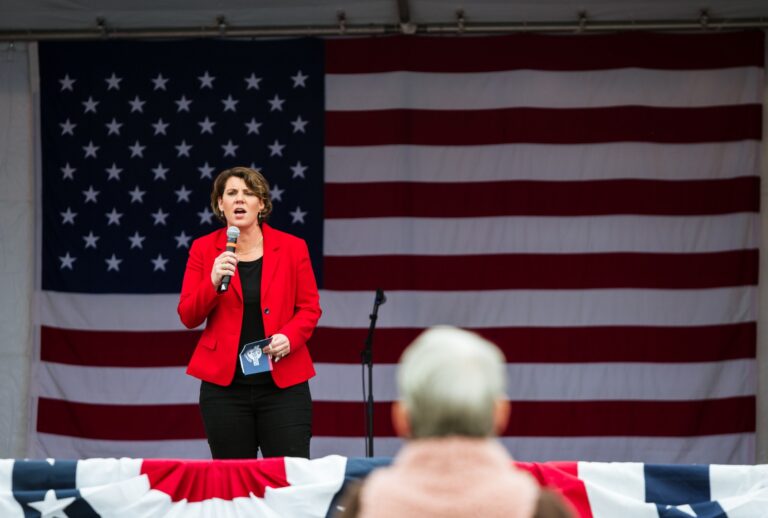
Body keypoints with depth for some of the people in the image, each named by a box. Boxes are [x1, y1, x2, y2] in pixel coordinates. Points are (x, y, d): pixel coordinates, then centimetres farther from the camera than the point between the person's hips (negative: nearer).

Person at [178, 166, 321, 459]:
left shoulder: (292, 247, 4)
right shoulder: (203, 249, 5)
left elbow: (310, 308, 7)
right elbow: (188, 317, 2)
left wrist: (289, 337, -12)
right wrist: (214, 283, -15)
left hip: (283, 383, 0)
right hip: (224, 383, 0)